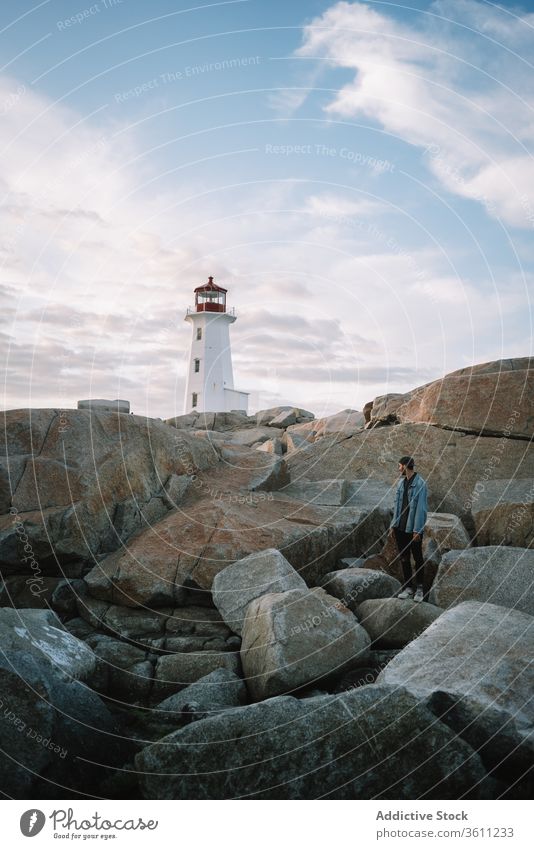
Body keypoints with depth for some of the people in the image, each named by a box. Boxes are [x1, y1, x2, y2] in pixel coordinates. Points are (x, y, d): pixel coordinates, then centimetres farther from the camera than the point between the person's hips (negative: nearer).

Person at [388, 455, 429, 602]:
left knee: (418, 558, 5)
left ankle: (420, 588, 17)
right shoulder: (401, 483, 9)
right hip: (400, 528, 7)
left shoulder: (420, 484, -13)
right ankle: (408, 587, 22)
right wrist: (393, 525, 9)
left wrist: (417, 530, -18)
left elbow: (420, 508, -16)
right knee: (404, 558, 12)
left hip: (413, 528, -7)